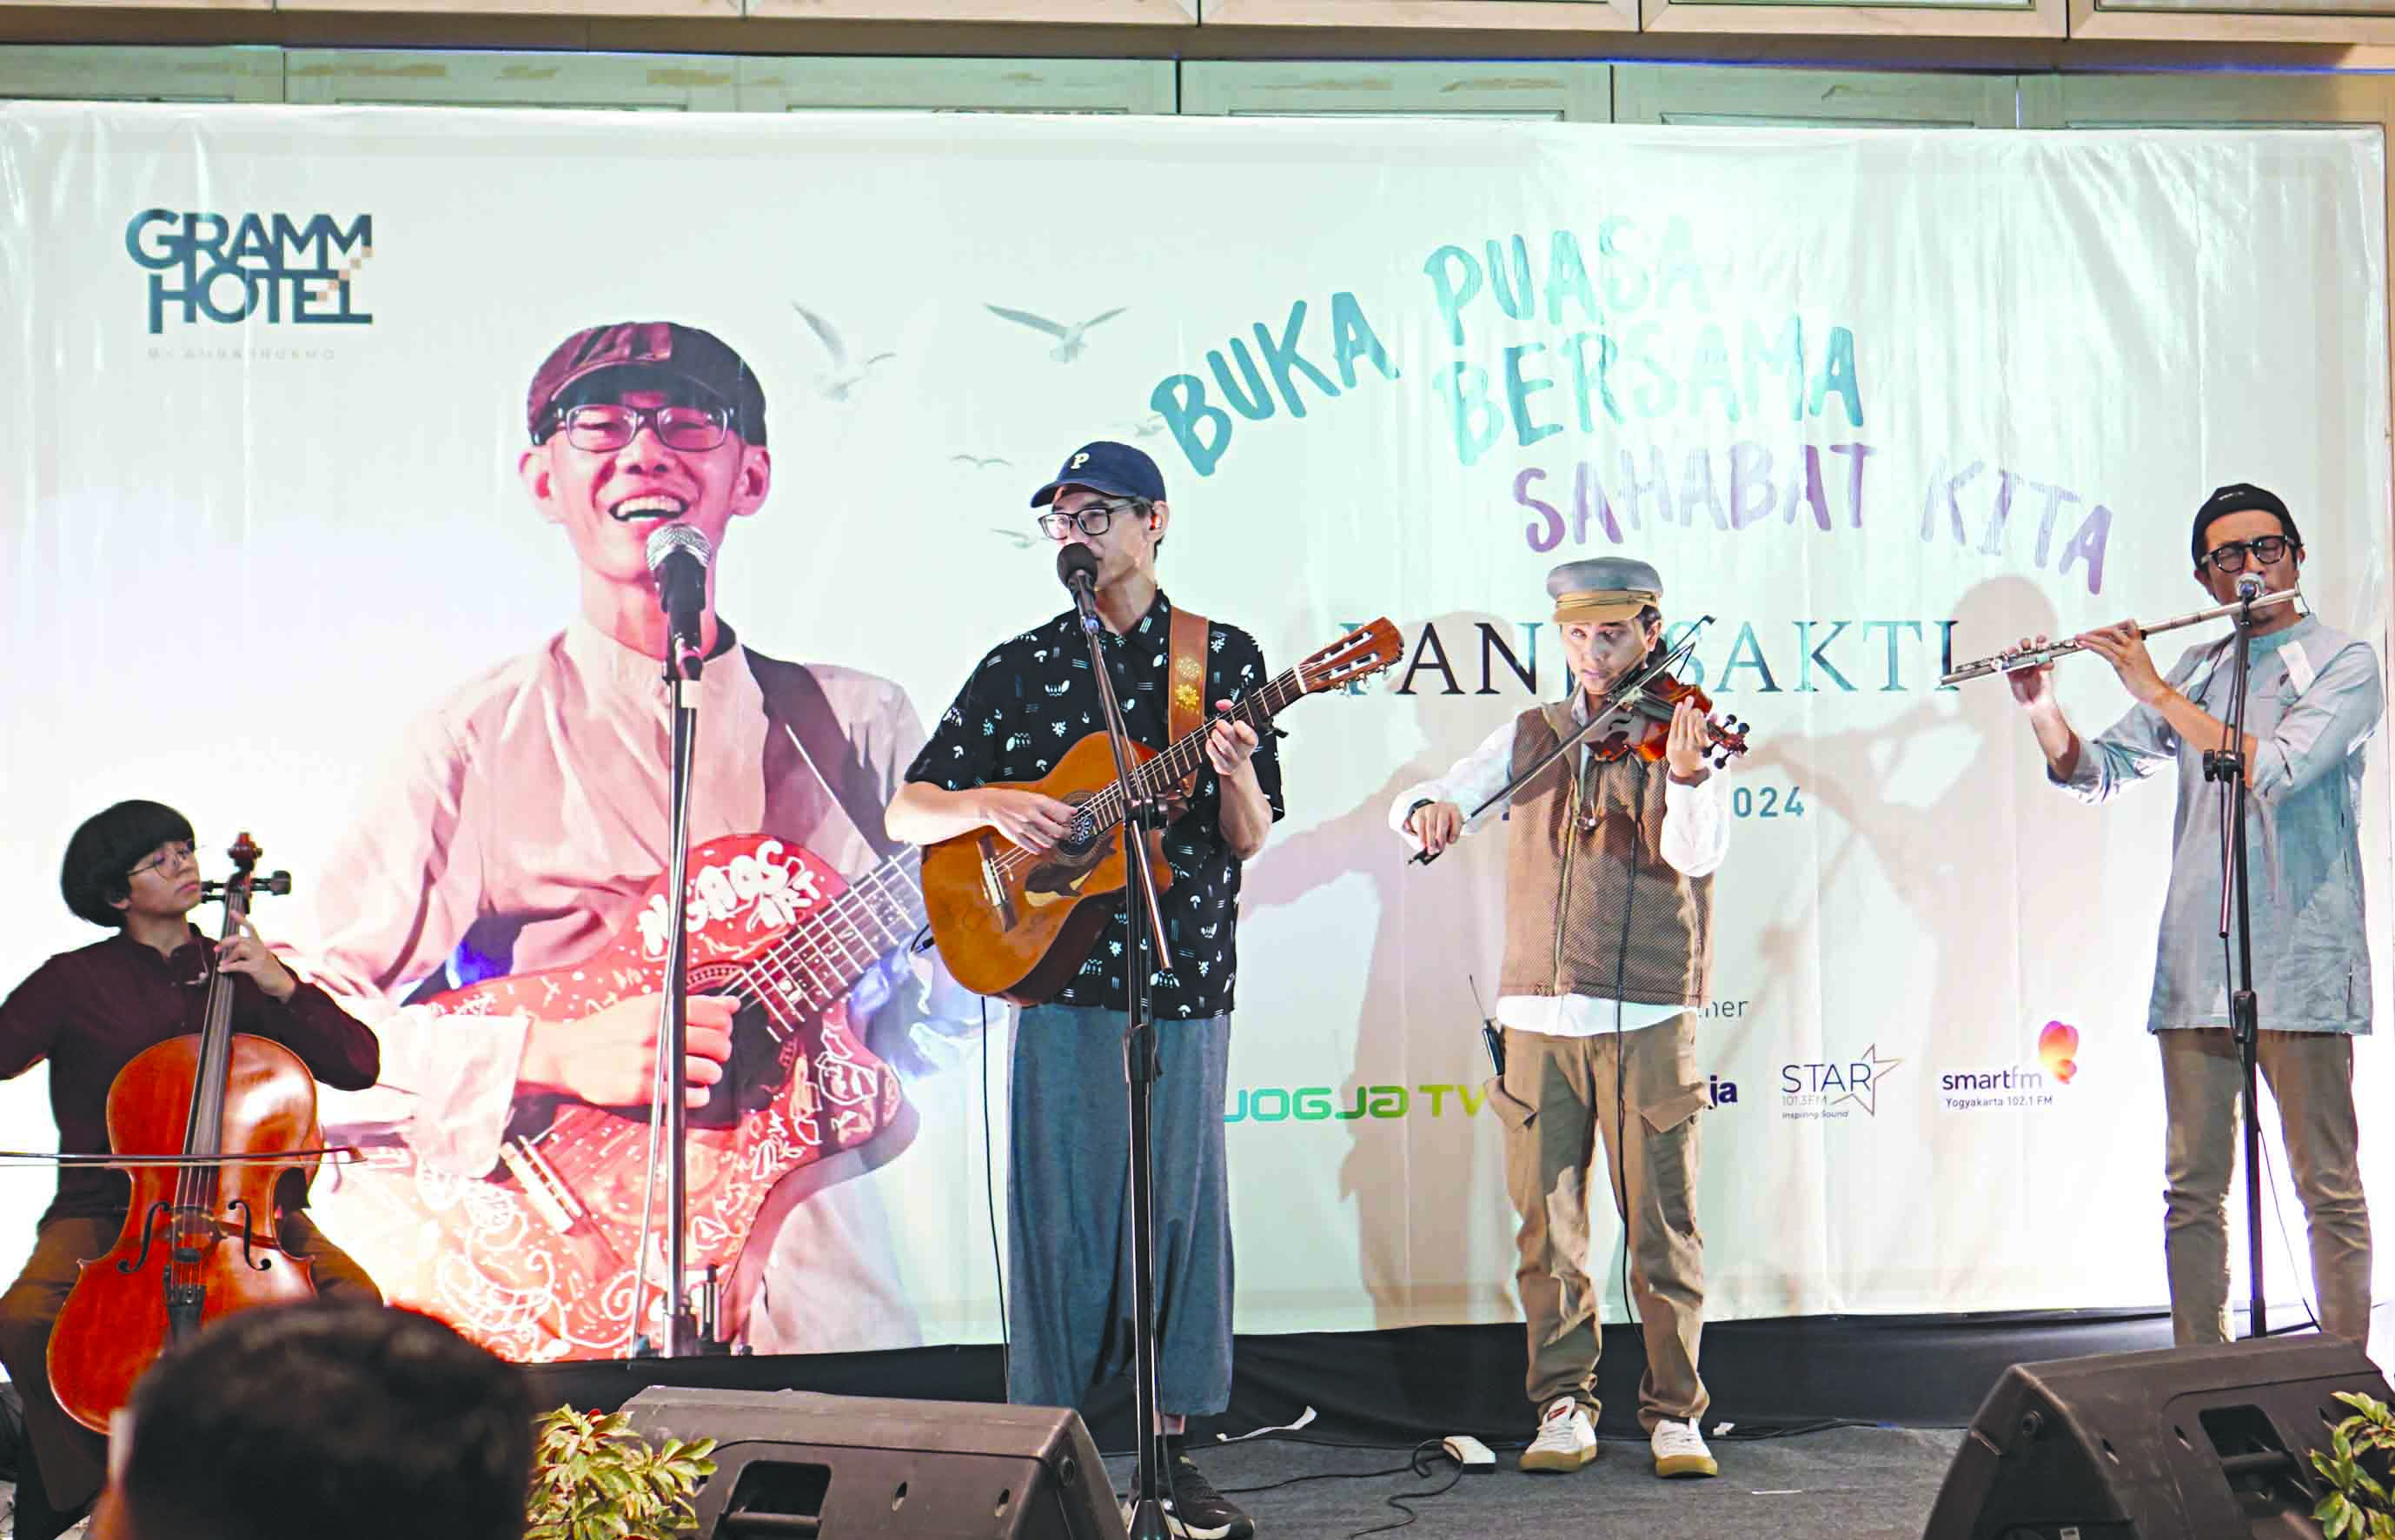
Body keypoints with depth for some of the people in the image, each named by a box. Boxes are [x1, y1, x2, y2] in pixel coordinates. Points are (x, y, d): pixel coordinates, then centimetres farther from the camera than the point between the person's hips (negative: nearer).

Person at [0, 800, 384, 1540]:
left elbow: (358, 1064, 3)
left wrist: (281, 987, -9)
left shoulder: (242, 973, 12)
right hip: (107, 1209, -1)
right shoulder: (74, 982, 8)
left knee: (354, 1303, -27)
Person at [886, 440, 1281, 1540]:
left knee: (1181, 1207, 4)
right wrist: (990, 804, -13)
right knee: (1063, 1211, 0)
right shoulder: (1021, 667, 7)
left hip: (1185, 978, 0)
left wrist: (1234, 776, -17)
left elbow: (1247, 840, 4)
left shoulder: (1224, 657, 7)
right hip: (1061, 969, 0)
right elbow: (905, 813, 6)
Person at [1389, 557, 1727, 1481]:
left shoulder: (1677, 732, 2)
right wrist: (1428, 810, -14)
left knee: (1663, 1225, -1)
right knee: (1548, 1227, 5)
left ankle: (1674, 1413, 8)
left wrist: (1685, 776, -31)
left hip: (1648, 1021, -3)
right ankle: (1565, 1406, 15)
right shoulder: (1529, 739, 13)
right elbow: (1433, 800, 10)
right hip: (1539, 1018, 3)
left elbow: (1696, 854, -12)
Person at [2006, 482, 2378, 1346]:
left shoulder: (2343, 665, 0)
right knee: (2193, 1185, 6)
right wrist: (2043, 710, -3)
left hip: (2299, 964, -5)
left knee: (2328, 1185, -2)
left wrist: (2157, 691, -14)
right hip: (2195, 962, 5)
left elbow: (2276, 770, -17)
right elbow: (2094, 774, 16)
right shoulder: (2197, 672, 16)